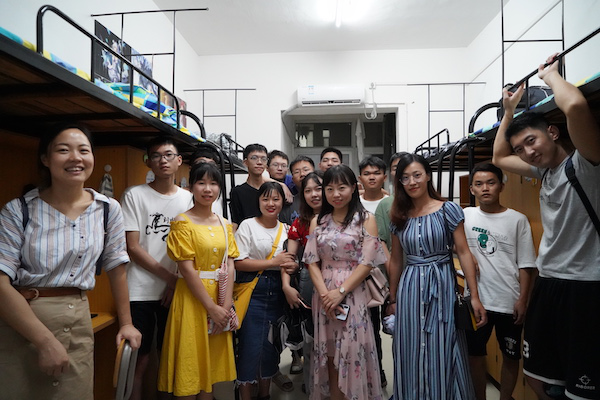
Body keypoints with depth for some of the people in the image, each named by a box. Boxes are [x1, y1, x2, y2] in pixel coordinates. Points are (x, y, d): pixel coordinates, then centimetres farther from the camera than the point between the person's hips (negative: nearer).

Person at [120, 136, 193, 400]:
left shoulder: (188, 199, 6)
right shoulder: (134, 195, -2)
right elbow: (133, 248, -7)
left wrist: (179, 283, -5)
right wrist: (170, 277, -9)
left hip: (175, 292, 3)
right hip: (141, 292, -2)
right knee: (140, 361, 4)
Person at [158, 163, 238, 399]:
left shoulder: (224, 225, 7)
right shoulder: (182, 222, -9)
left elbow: (229, 266, 1)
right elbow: (187, 269, -15)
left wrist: (226, 305, -9)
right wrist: (212, 307, -16)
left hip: (220, 296, 5)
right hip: (192, 298, -5)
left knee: (212, 362, 15)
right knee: (190, 363, 6)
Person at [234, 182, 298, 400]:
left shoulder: (286, 229, 9)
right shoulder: (248, 225, -4)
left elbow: (292, 261, 14)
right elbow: (239, 263, -11)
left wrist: (290, 265, -10)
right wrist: (273, 262, -13)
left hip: (277, 293, 4)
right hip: (252, 293, -4)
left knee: (271, 345, 13)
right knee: (250, 345, 0)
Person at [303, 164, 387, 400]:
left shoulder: (365, 219, -2)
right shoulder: (317, 221, 8)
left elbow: (367, 262, -8)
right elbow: (312, 261, 3)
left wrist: (340, 292, -14)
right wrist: (324, 293, -10)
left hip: (352, 295, -3)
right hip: (324, 296, 3)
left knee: (352, 355, 3)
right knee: (330, 357, 11)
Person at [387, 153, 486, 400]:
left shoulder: (448, 210, -5)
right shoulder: (399, 217, 4)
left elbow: (463, 252, -6)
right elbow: (395, 261, 9)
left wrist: (474, 296, -10)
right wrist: (392, 299, 11)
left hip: (441, 286, -3)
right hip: (409, 288, 3)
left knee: (443, 353, 6)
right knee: (411, 355, 12)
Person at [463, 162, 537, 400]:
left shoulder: (518, 220, -4)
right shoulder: (465, 216, -1)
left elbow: (525, 264, -3)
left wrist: (522, 300, -6)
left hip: (510, 302, -1)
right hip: (476, 300, 1)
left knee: (510, 356, 16)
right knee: (474, 355, 13)